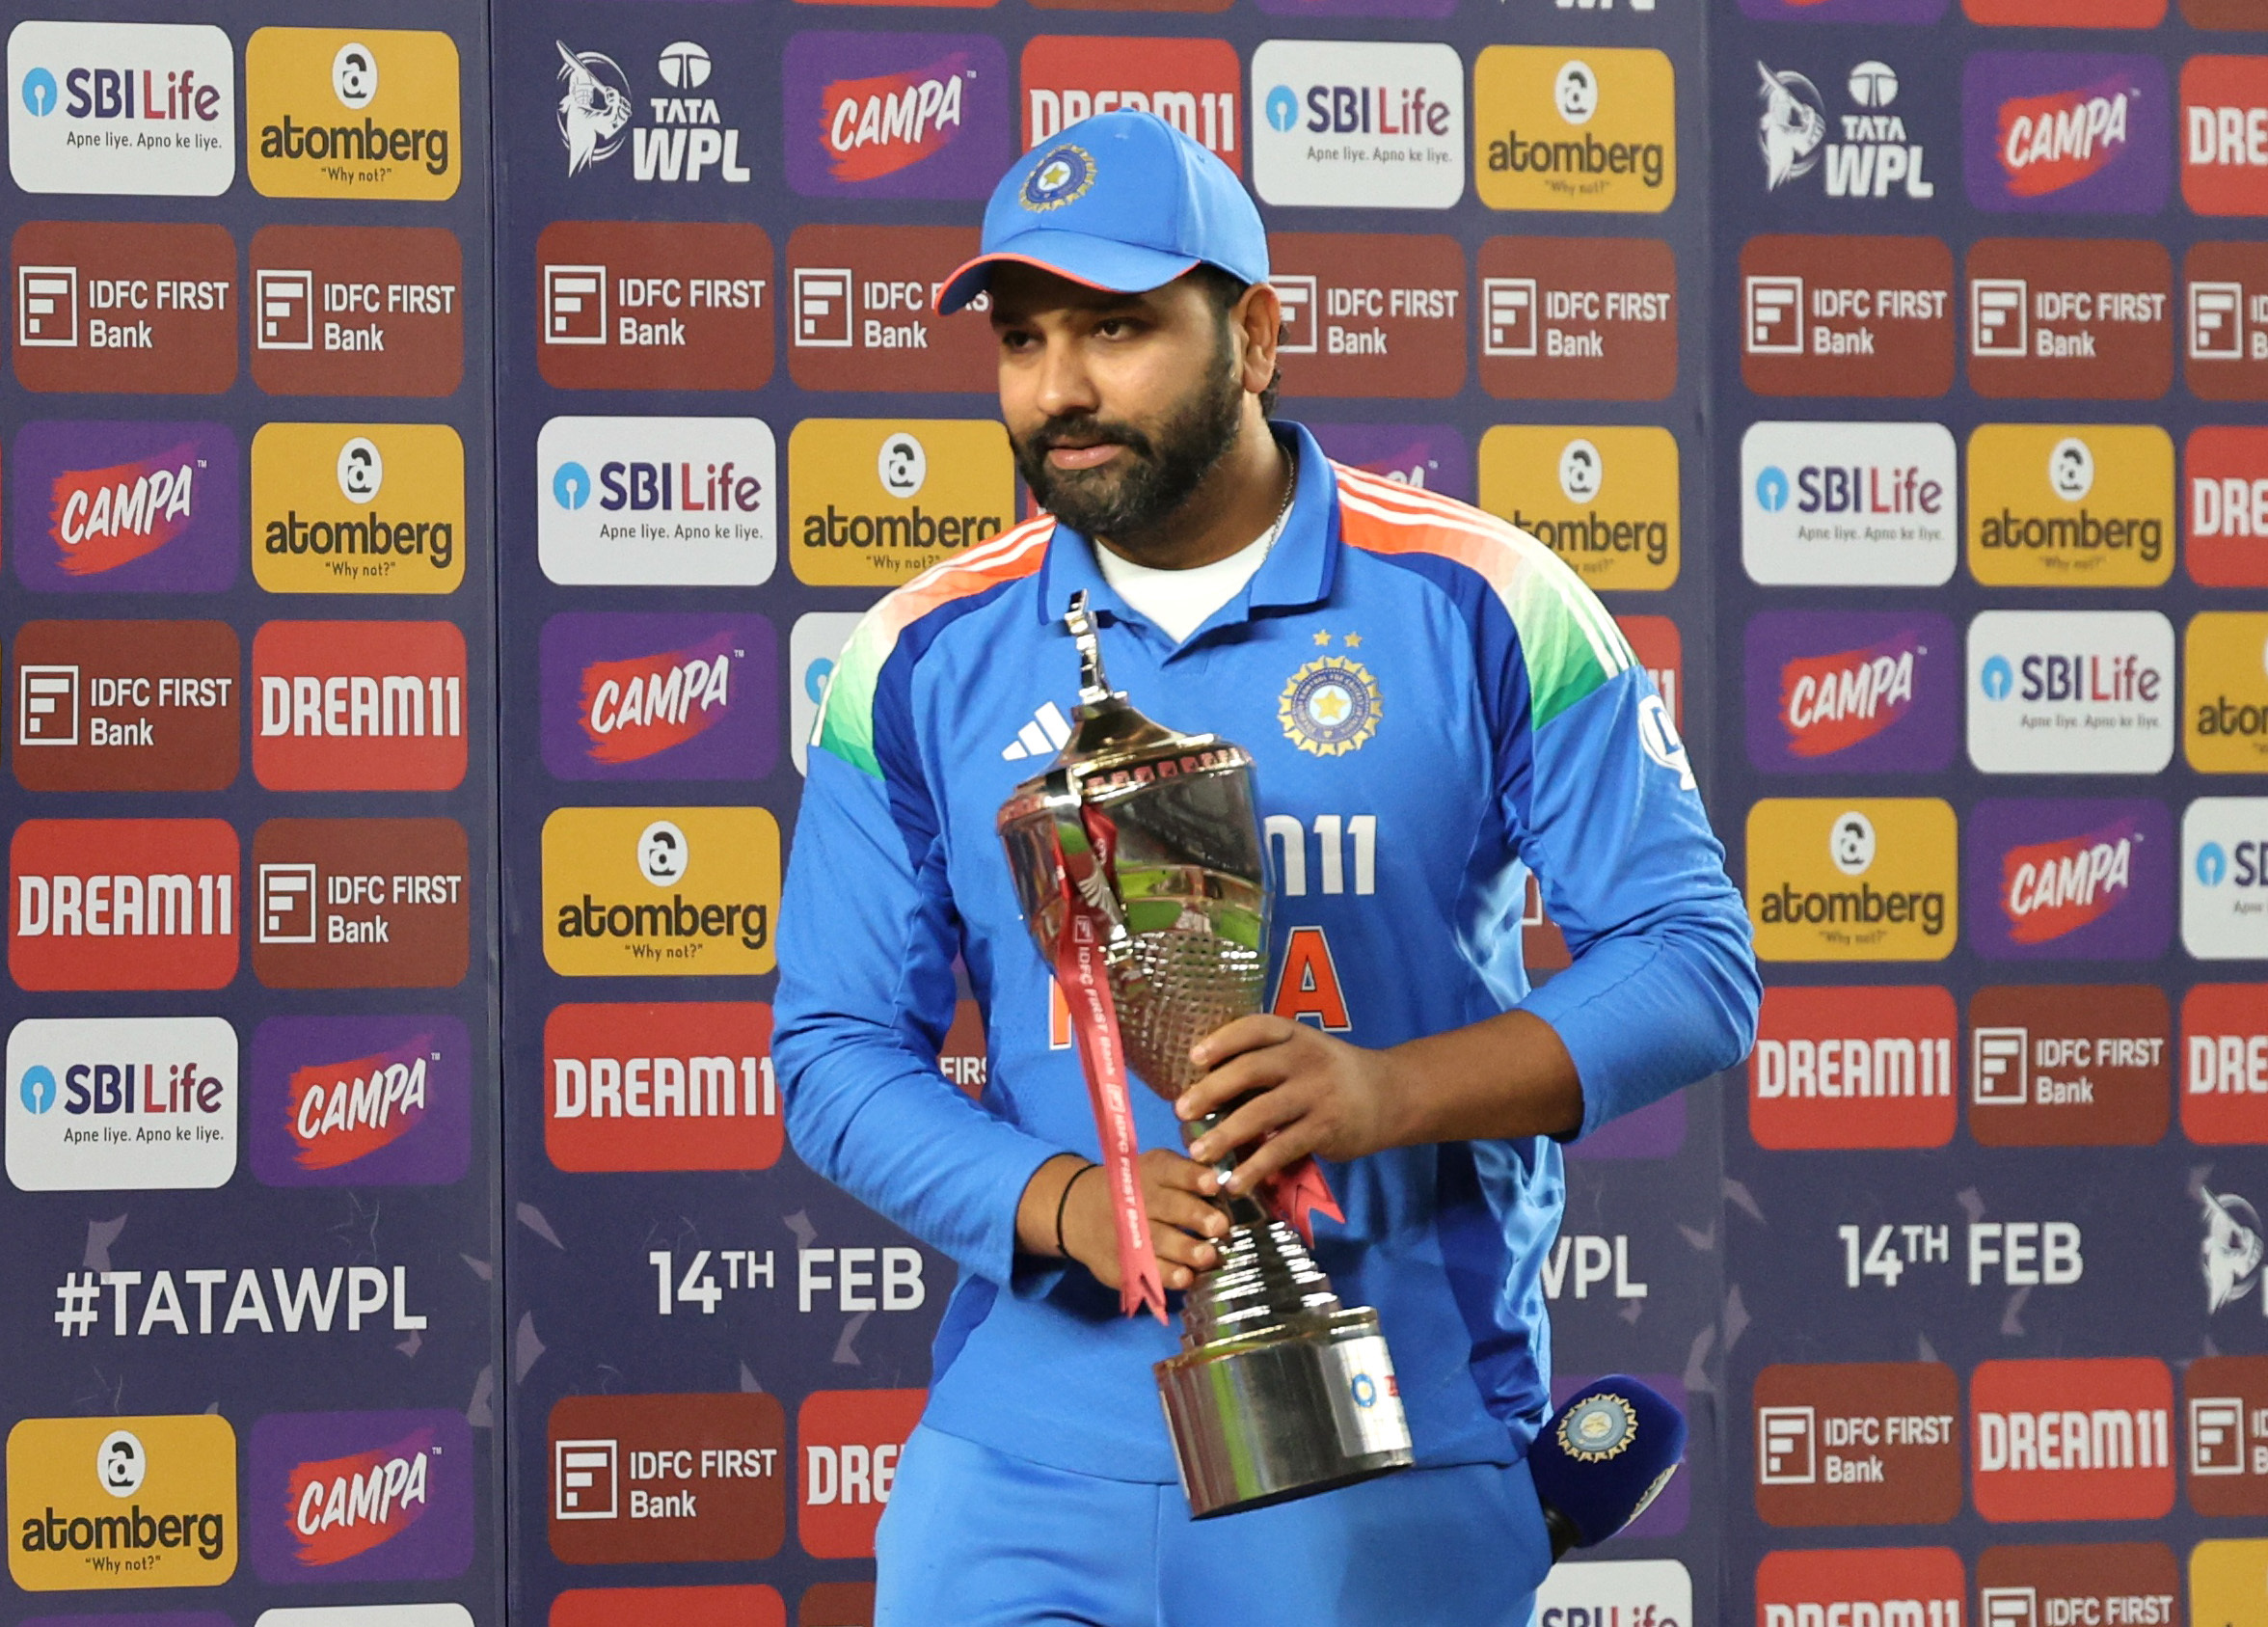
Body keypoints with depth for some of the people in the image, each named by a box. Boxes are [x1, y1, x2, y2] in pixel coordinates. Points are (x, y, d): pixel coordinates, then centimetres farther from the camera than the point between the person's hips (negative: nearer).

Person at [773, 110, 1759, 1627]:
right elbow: (837, 1050, 4)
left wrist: (1390, 1091, -19)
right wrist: (1063, 1204, -15)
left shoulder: (1484, 605, -2)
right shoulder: (922, 658, 4)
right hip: (1034, 1442, 2)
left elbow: (1696, 965, -4)